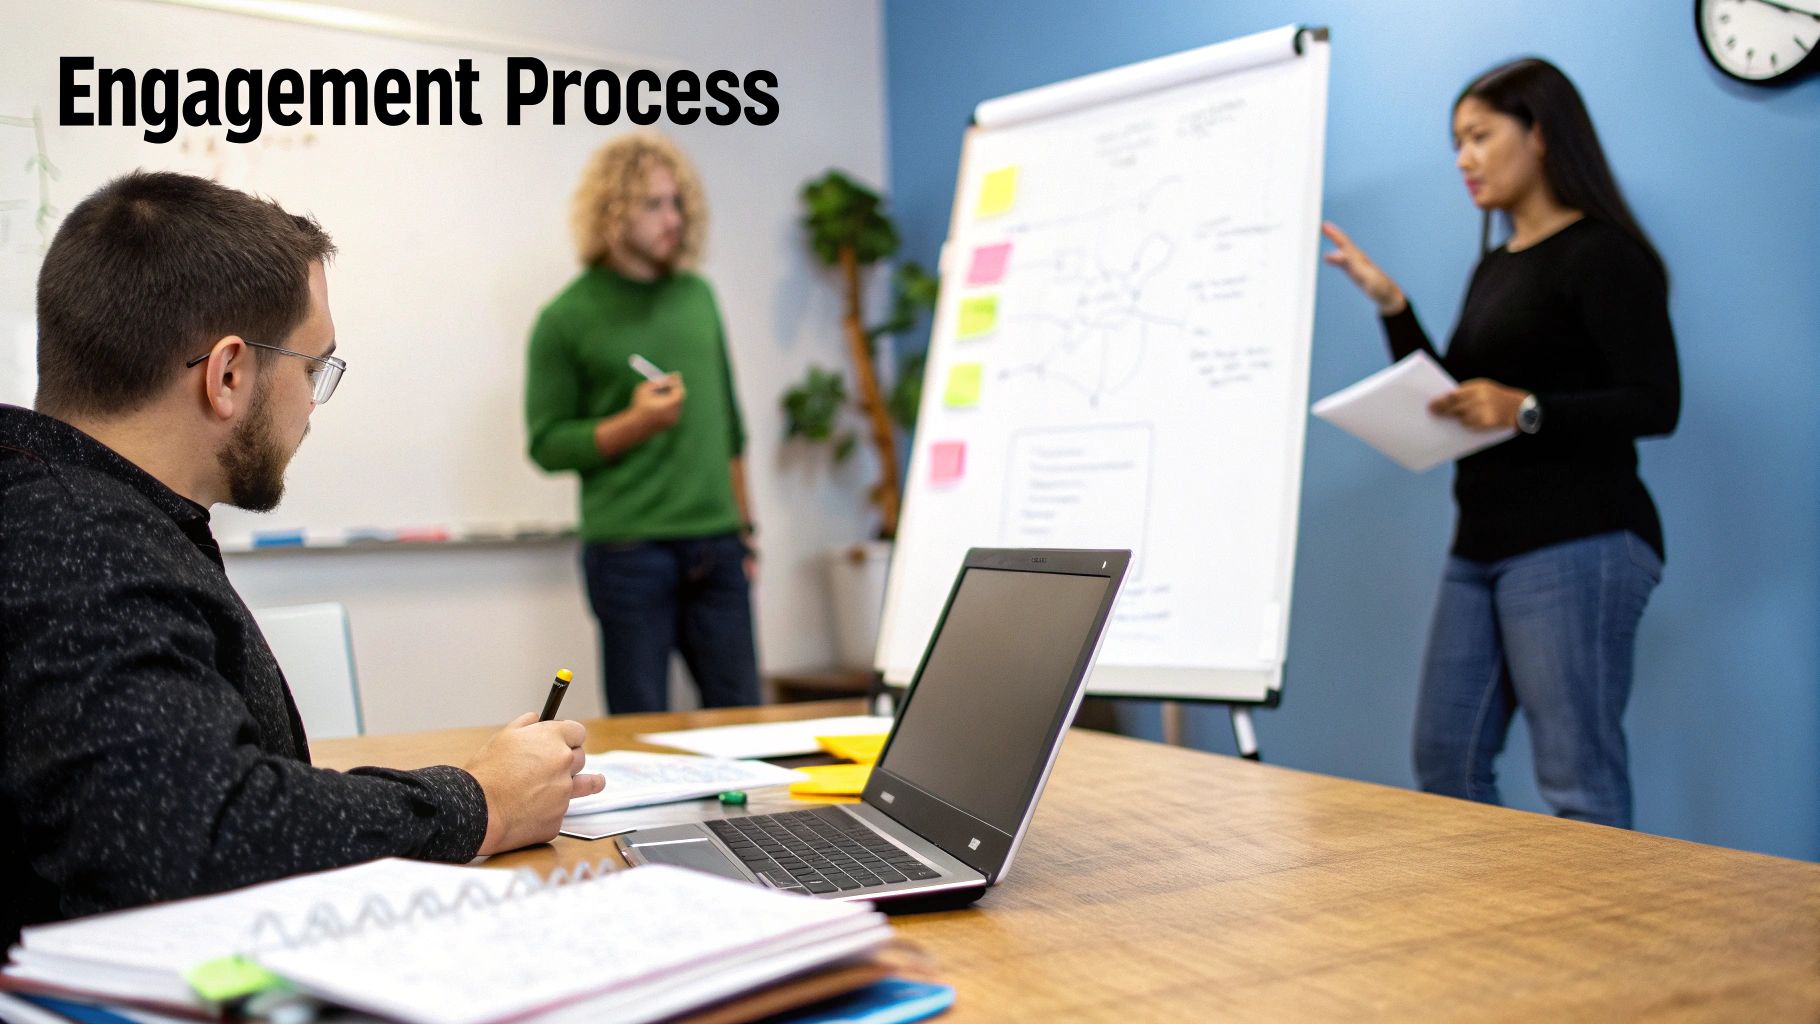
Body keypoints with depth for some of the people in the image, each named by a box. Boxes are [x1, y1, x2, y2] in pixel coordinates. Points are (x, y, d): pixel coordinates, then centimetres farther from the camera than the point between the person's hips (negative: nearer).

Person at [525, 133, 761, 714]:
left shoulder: (697, 295, 12)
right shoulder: (566, 318, -3)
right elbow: (547, 443, -3)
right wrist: (634, 425, -18)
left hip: (716, 545, 4)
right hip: (629, 551, -4)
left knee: (741, 711, 6)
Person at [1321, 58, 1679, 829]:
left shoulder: (1600, 254, -5)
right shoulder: (1494, 269, 20)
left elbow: (1655, 404, -13)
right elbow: (1444, 404, 18)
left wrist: (1526, 411, -26)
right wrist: (1390, 304, 9)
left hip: (1577, 541, -9)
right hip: (1484, 543, 9)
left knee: (1579, 780, -8)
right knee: (1444, 756, 8)